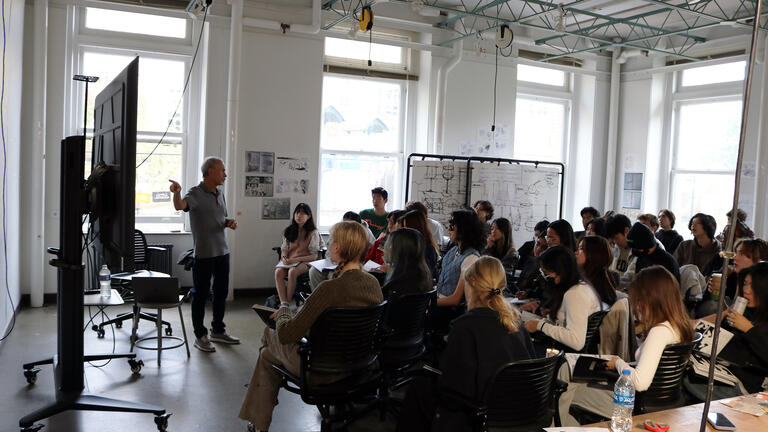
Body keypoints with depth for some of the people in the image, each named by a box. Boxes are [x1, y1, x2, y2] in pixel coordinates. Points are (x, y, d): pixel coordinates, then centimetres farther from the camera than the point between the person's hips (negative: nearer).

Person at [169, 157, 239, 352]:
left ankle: (218, 330, 29)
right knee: (201, 294, 1)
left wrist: (230, 223, 1)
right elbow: (180, 206, -33)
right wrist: (177, 193, -54)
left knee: (221, 292, 15)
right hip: (204, 253, -7)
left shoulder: (220, 194, 12)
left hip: (222, 250, 8)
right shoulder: (195, 193, -11)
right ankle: (200, 336, 11)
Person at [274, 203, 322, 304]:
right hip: (289, 261, 4)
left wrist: (295, 259, -16)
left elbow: (314, 256, -5)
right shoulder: (289, 231, 16)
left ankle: (287, 302, -26)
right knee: (278, 272, -30)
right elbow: (284, 249, 16)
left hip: (305, 262, -4)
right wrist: (284, 258, -9)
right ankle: (283, 304, -36)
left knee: (292, 272, -36)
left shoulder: (313, 233, 0)